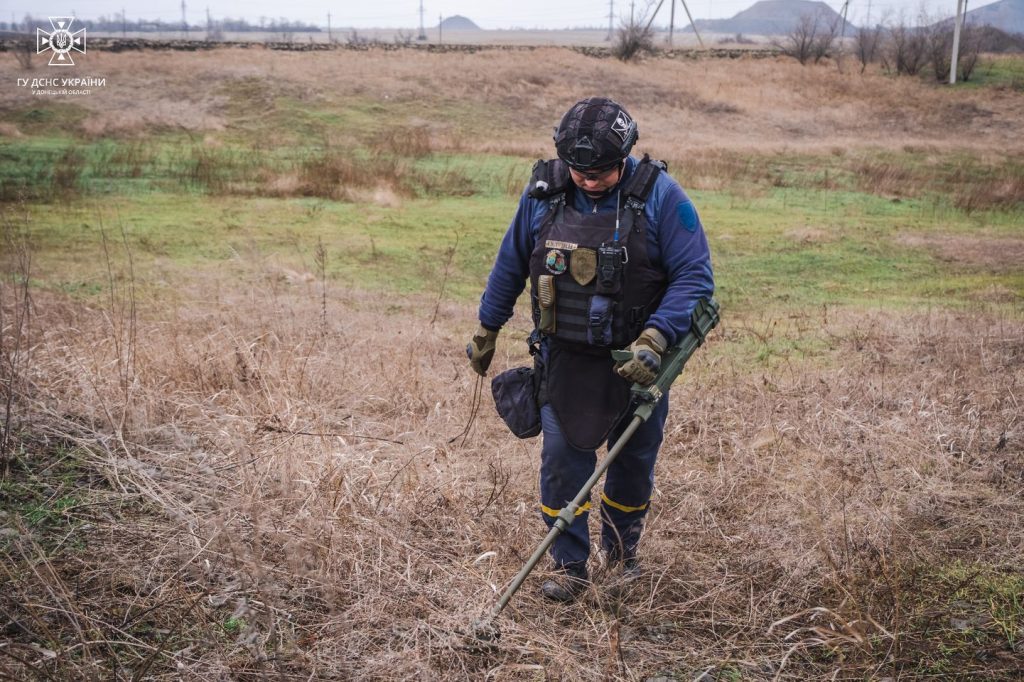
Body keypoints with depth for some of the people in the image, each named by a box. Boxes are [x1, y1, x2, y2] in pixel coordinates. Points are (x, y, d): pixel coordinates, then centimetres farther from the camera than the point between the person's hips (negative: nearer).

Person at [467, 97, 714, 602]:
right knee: (561, 457, -5)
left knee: (634, 460, 13)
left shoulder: (659, 195, -14)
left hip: (638, 359, -1)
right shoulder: (543, 192, -6)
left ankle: (622, 552, 37)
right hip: (565, 356, 1)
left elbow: (695, 276, -14)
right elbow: (510, 266, 8)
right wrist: (486, 331, 15)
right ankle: (569, 566, 11)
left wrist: (655, 339, -26)